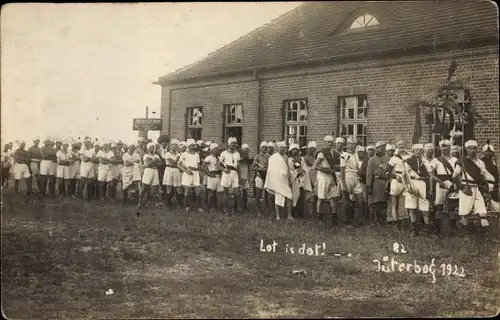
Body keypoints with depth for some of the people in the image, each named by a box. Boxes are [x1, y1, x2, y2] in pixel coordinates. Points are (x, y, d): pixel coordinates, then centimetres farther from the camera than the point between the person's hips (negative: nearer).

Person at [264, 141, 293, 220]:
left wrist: (289, 179, 5)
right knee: (278, 197, -2)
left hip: (285, 180, 4)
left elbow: (287, 169, 14)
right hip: (277, 180, -4)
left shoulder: (285, 157, 13)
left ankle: (289, 215, 0)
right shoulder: (273, 157, 2)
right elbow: (271, 169, 2)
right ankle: (277, 215, 3)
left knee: (289, 198, -4)